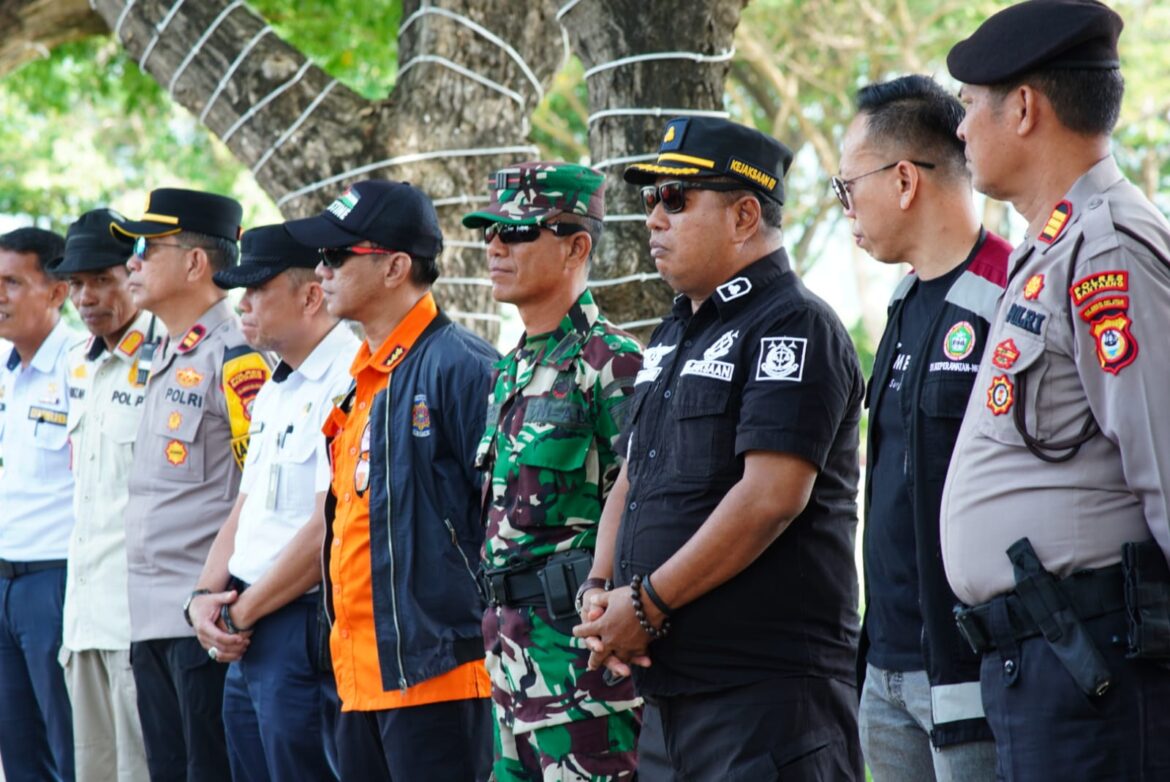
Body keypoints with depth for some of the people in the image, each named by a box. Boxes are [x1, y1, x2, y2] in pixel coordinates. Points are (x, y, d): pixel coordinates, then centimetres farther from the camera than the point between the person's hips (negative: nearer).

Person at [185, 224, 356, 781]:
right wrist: (206, 598, 4)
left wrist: (242, 612, -12)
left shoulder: (350, 382, -15)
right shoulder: (274, 391, 18)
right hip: (248, 639, 10)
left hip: (304, 628, -10)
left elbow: (332, 527, -20)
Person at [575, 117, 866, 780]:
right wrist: (601, 593, 3)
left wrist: (647, 605, -15)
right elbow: (633, 482, 23)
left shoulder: (793, 327, -9)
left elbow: (772, 497, -19)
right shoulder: (675, 337, 20)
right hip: (668, 689, 9)